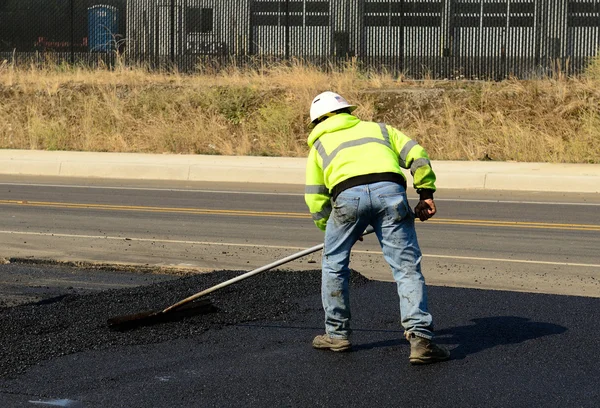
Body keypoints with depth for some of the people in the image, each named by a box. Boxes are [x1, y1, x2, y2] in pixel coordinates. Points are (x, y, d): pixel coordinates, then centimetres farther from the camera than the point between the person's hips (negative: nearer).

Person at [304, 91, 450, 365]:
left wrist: (329, 227, 37)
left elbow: (315, 200, 24)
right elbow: (416, 154, 18)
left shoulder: (320, 145, 31)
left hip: (348, 195, -1)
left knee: (334, 264, 20)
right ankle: (420, 339, -10)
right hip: (390, 191, 1)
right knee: (407, 267, 1)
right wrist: (426, 193, 22)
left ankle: (337, 334, 26)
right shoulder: (379, 129, 34)